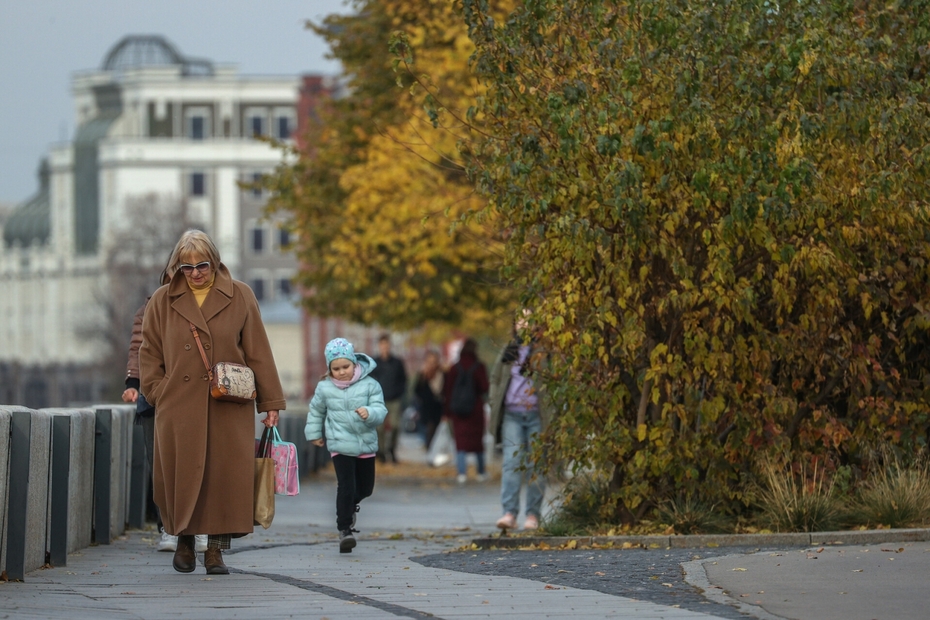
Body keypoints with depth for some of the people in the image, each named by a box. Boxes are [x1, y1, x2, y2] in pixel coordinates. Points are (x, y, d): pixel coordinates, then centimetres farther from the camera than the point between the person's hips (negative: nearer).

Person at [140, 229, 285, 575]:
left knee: (226, 475, -4)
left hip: (229, 408, 0)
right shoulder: (163, 301, 7)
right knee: (182, 475, 1)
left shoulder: (240, 297, 5)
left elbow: (257, 352, 5)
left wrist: (270, 401, 3)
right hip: (179, 407, 0)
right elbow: (149, 353, 11)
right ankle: (184, 541, 20)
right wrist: (159, 393, -1)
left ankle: (216, 550, 3)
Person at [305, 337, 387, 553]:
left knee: (365, 487, 13)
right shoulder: (324, 388, 0)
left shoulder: (369, 385, -4)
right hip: (340, 445, -2)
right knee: (346, 486, -14)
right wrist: (314, 433, 22)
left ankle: (350, 505, 45)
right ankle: (344, 529, -10)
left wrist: (370, 413, -30)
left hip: (366, 444, 2)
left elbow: (380, 410, -8)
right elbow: (316, 411, 18)